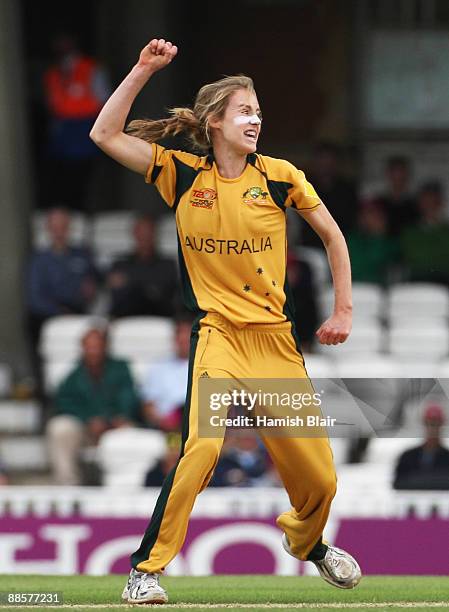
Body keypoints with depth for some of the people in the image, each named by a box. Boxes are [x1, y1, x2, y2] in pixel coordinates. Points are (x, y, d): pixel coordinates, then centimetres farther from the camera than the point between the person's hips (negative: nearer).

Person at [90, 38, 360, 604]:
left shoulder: (279, 176, 0)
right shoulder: (182, 175, -1)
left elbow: (331, 234, 12)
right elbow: (105, 135, -8)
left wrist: (343, 312, 10)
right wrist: (143, 70, -12)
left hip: (277, 339, 2)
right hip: (217, 336, -2)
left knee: (317, 475, 5)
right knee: (201, 445, -28)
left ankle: (306, 542, 41)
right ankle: (145, 569, -18)